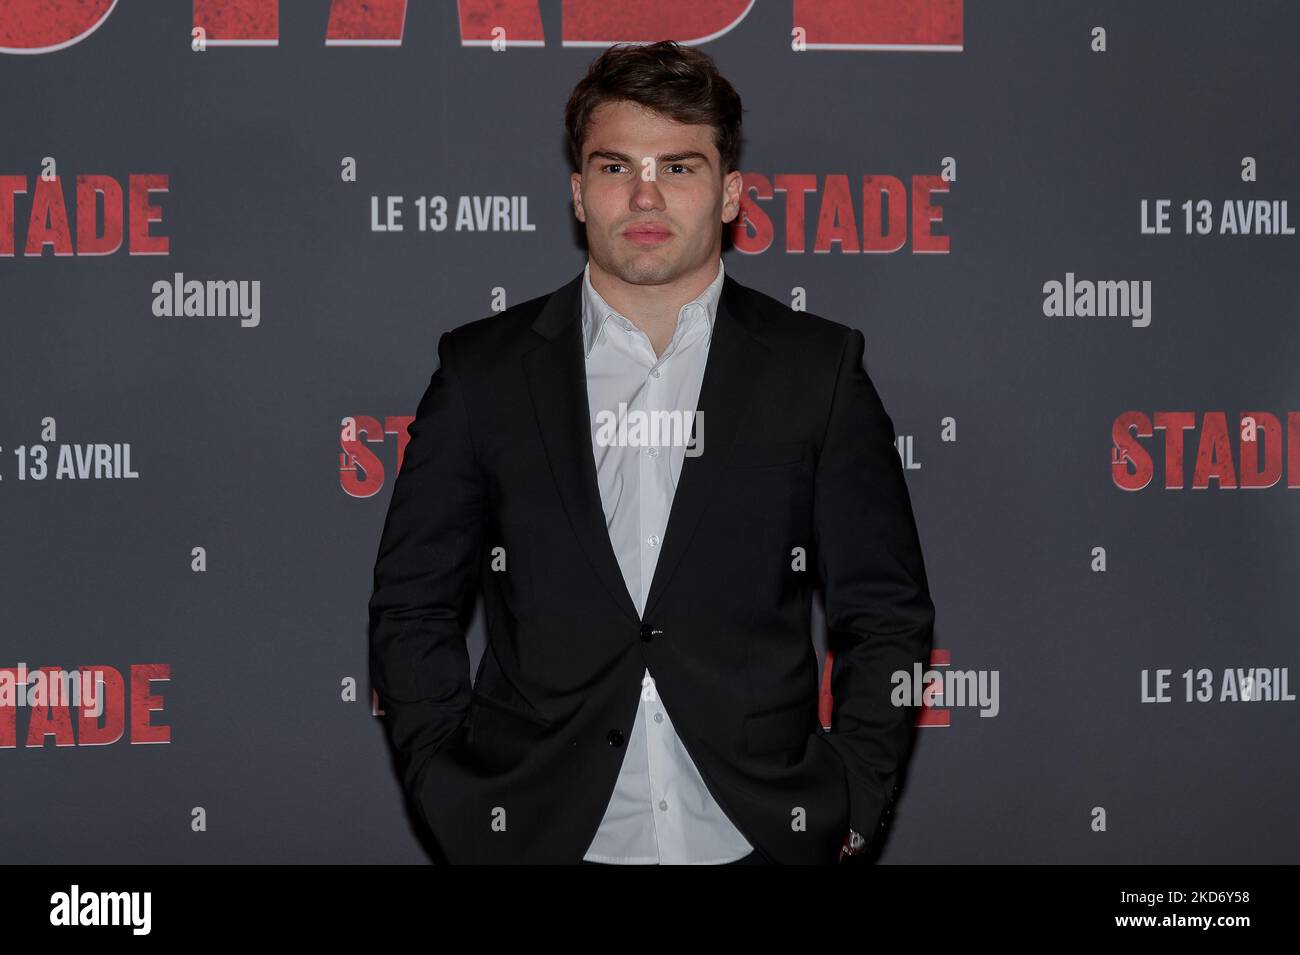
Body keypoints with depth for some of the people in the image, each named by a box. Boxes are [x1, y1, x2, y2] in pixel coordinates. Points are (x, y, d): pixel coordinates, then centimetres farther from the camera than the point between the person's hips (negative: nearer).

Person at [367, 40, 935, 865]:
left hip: (760, 837, 0)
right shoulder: (483, 369, 2)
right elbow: (413, 609, 4)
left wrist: (852, 808, -4)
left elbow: (886, 614, 4)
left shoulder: (819, 367, 2)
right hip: (535, 835, 0)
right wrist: (457, 808, -4)